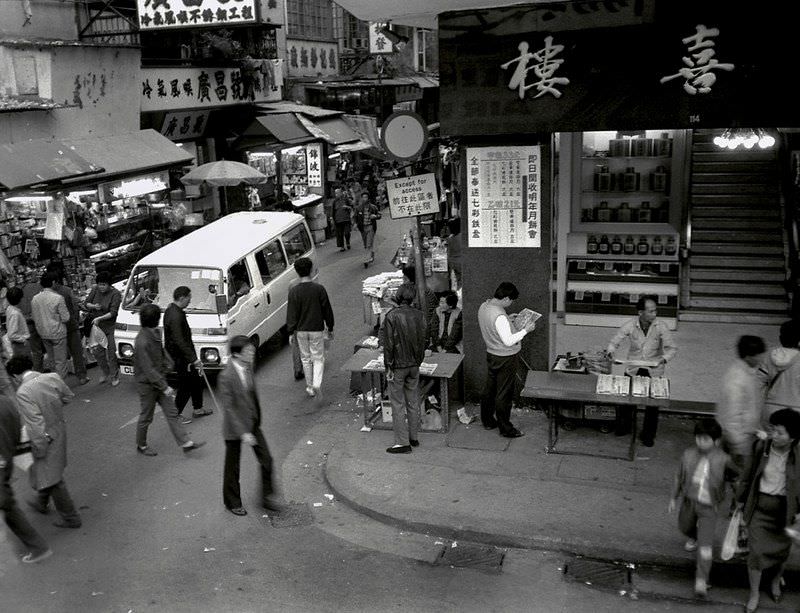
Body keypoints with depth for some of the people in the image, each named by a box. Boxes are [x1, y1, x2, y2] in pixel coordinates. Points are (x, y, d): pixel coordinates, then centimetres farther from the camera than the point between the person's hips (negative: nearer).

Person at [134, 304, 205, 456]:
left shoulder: (153, 335, 2)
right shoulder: (142, 342, -27)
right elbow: (148, 369, -27)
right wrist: (165, 387, -24)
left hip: (158, 381, 9)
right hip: (147, 384, -9)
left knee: (172, 413, 9)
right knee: (146, 417, 9)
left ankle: (186, 443, 12)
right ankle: (141, 446, 30)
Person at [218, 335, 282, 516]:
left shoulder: (247, 367, -2)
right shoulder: (226, 376, -25)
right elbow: (228, 408, -24)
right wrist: (243, 432, -27)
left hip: (253, 423, 7)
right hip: (235, 427, -7)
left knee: (266, 460, 9)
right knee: (232, 467, 12)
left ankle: (267, 497, 26)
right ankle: (232, 503, 32)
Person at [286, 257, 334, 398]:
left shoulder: (294, 291, -9)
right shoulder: (319, 289, -8)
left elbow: (291, 313, -6)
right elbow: (327, 310, -1)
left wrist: (291, 332, 2)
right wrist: (330, 328, 10)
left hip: (301, 330, 1)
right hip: (317, 329, -1)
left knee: (305, 358, 15)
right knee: (318, 358, 8)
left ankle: (310, 387, 23)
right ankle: (316, 384, -12)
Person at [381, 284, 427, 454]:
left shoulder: (392, 316, -17)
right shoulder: (418, 315, -1)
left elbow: (389, 344, -16)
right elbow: (422, 340, 6)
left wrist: (388, 367, -9)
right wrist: (418, 361, 16)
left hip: (398, 366, -5)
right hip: (414, 364, 5)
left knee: (398, 404, 2)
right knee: (413, 402, 15)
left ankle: (402, 442, 5)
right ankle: (413, 437, 25)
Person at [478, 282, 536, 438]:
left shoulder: (483, 307, -2)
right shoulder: (500, 316, -30)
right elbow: (509, 341, -29)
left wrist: (510, 320, 10)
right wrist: (525, 330, -20)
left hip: (491, 354, 9)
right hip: (505, 359, -9)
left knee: (490, 389, 19)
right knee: (504, 394, 3)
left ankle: (487, 421, 33)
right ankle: (505, 428, 14)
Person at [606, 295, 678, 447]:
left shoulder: (661, 327, -13)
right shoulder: (630, 325, -12)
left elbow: (672, 348, -8)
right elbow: (614, 342, -4)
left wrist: (663, 359, -27)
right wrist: (611, 352, -24)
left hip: (654, 370, -1)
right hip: (633, 368, 1)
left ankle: (648, 435, 17)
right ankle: (623, 427, 25)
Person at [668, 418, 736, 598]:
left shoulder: (723, 459, -18)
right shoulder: (688, 455, -10)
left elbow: (734, 474, 4)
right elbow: (679, 477, 3)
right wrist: (674, 498, 9)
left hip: (709, 507, -4)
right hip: (689, 501, 4)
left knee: (705, 544, -10)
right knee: (684, 527, 27)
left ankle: (701, 580, -3)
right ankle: (694, 537, 63)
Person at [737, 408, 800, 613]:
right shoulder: (761, 447, -14)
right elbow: (749, 475, 0)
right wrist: (742, 500, 8)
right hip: (760, 505, 0)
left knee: (782, 550, 19)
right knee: (757, 551, 2)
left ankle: (776, 581, 51)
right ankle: (754, 594, 24)